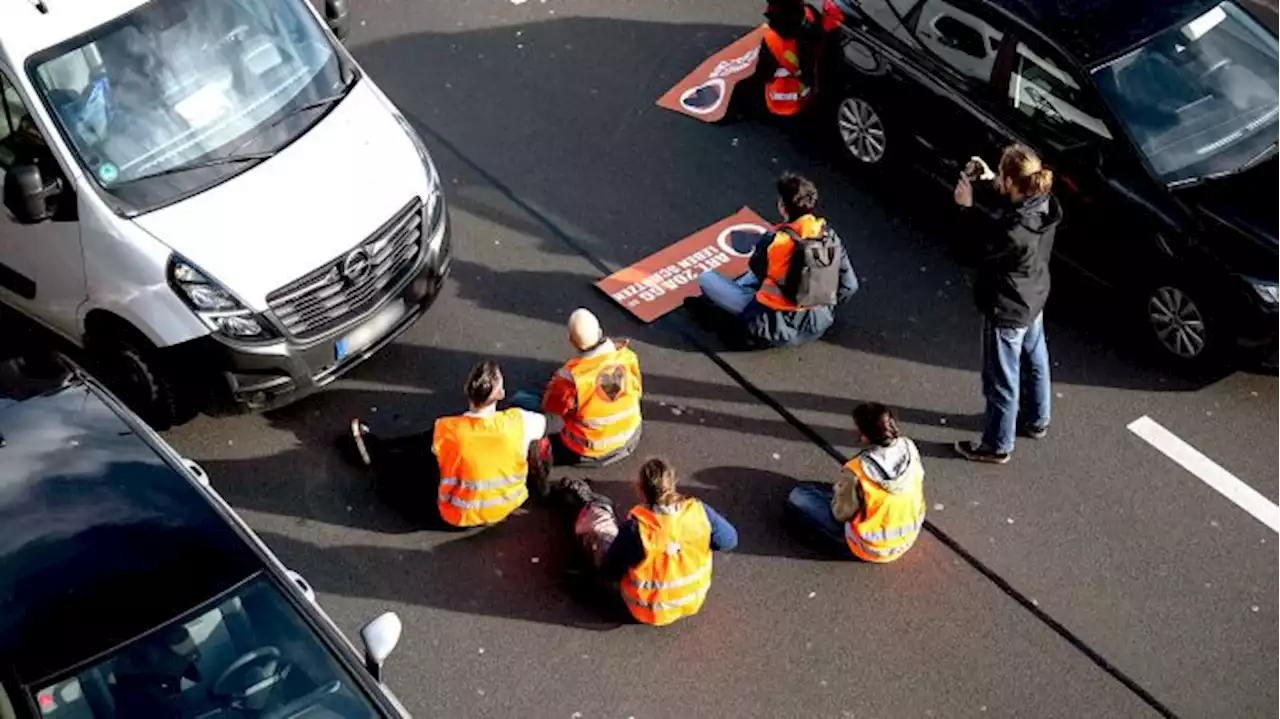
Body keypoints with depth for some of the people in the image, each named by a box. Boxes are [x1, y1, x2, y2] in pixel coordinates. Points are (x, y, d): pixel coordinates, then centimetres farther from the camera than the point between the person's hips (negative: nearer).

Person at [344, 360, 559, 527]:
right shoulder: (519, 421, -23)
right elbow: (556, 422, -2)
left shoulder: (447, 430, -27)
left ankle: (372, 449, 48)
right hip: (507, 507, 3)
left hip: (459, 517, -3)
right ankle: (379, 446, 40)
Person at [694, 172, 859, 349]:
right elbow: (850, 286, -1)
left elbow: (756, 269, 1)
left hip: (782, 329, -6)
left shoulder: (774, 242, -21)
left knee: (706, 279, 1)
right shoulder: (829, 235, -8)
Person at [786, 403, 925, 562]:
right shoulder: (910, 448, -17)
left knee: (798, 497, -2)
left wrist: (838, 490, 3)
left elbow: (841, 514, -19)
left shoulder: (858, 471, -33)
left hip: (871, 549, -5)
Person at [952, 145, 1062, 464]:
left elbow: (980, 249, -21)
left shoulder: (1015, 232, -38)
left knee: (1001, 380, 12)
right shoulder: (1043, 204, -13)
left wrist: (966, 207, -17)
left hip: (1007, 312, -9)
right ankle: (1036, 420, 53)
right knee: (1034, 361, 29)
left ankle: (997, 446, 32)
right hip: (1033, 300, 9)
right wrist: (988, 182, -3)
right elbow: (1007, 213, 8)